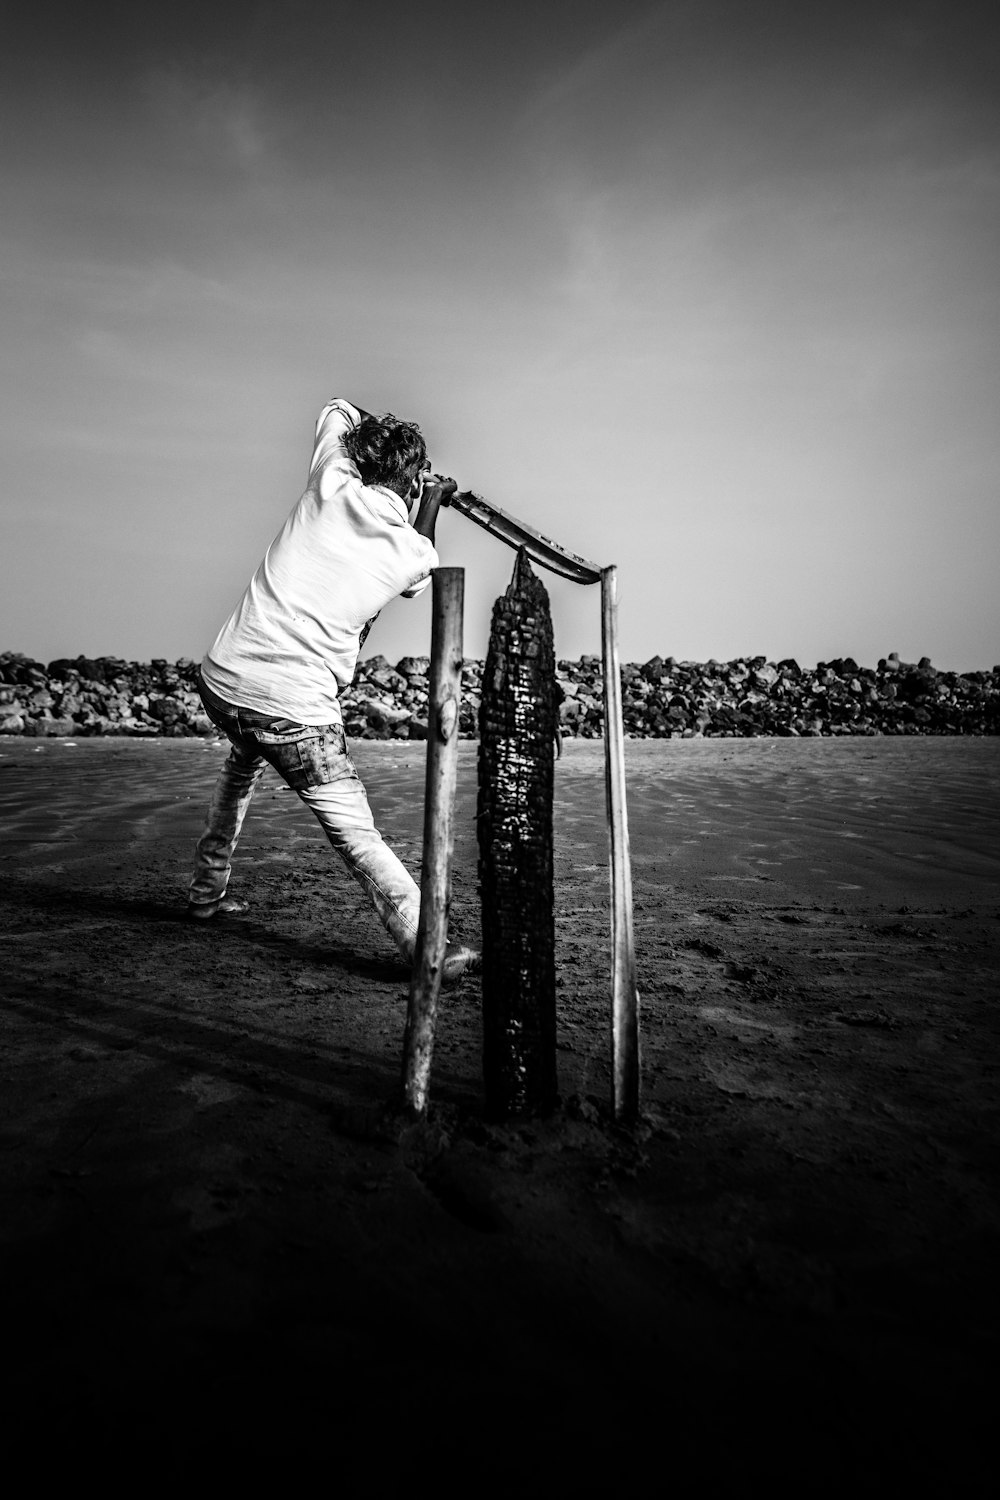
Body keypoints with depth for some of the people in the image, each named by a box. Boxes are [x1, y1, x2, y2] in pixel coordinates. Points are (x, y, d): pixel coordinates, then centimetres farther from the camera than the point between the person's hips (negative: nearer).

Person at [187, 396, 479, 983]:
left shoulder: (330, 488, 1)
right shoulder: (413, 553, -3)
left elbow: (339, 409, 22)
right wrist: (432, 501, 33)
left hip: (222, 678, 5)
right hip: (296, 708, -4)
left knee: (244, 762, 33)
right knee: (356, 833, -1)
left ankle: (208, 893, 44)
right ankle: (428, 948, -2)